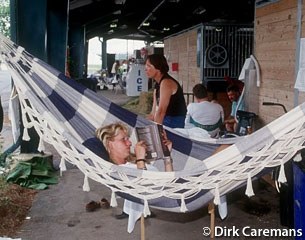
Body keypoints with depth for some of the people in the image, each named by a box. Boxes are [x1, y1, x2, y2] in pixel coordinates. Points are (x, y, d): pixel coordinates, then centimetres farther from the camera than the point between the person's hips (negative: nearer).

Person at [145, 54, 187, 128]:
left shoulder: (166, 82, -15)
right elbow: (153, 114, 11)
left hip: (174, 124, -8)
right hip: (166, 122, 8)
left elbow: (161, 111, -21)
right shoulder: (157, 85, 12)